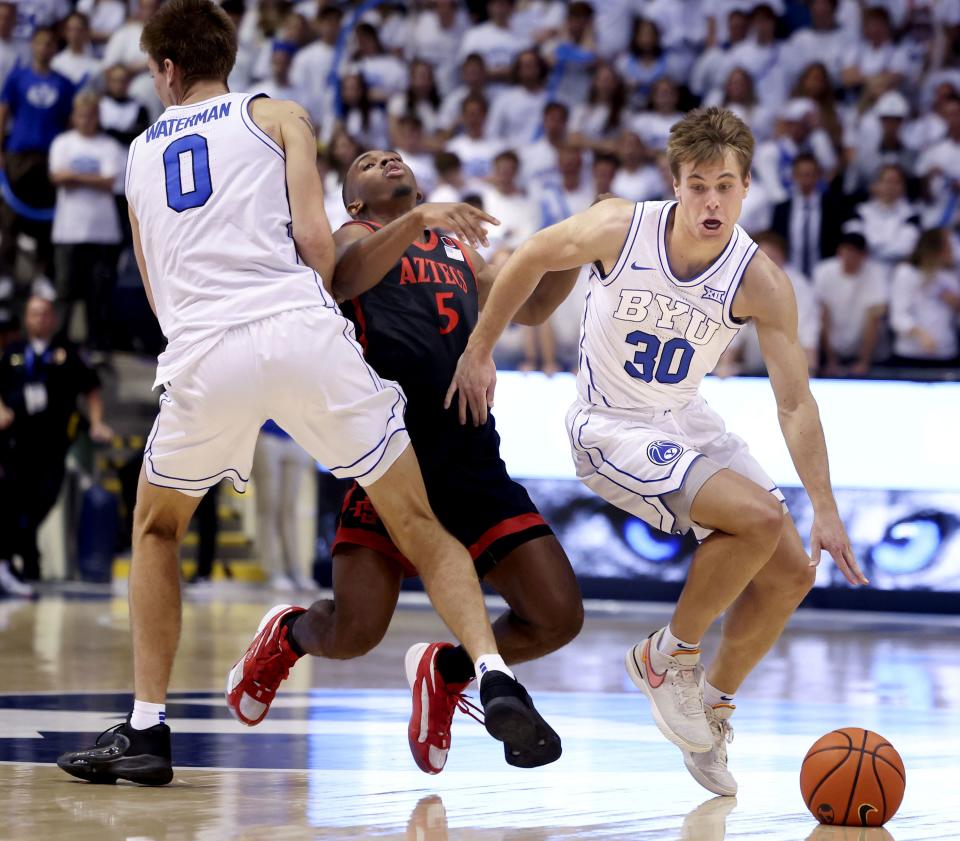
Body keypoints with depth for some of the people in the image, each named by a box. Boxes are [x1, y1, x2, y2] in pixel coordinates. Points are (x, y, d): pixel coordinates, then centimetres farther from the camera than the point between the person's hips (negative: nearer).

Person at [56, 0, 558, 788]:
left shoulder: (140, 155, 28)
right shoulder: (278, 115, 19)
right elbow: (314, 238, 5)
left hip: (204, 354, 2)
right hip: (302, 332, -1)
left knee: (156, 528, 26)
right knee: (418, 525, 8)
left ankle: (146, 729, 18)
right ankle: (493, 673, -13)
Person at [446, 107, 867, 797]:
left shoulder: (761, 283, -18)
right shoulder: (619, 229, -23)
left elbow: (795, 403, -15)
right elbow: (530, 260, -4)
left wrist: (826, 511, -20)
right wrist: (478, 353, 1)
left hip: (688, 422, 5)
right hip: (611, 429, -5)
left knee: (792, 572, 2)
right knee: (759, 517, -26)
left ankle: (712, 707, 23)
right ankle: (669, 655, -5)